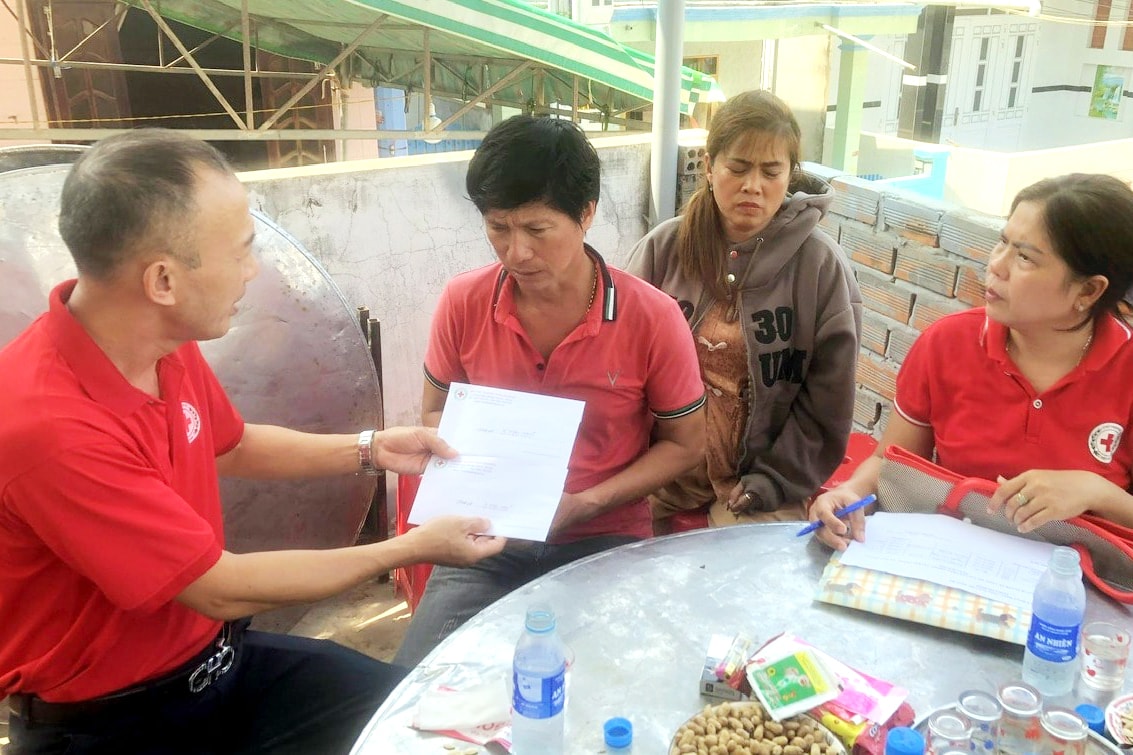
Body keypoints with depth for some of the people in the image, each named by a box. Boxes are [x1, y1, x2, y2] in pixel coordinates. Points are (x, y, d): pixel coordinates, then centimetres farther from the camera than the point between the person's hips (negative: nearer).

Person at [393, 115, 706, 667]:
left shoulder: (653, 319, -12)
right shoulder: (463, 304, -5)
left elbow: (684, 444, 1)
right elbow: (436, 413, 12)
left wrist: (583, 504, -12)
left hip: (604, 542, -1)